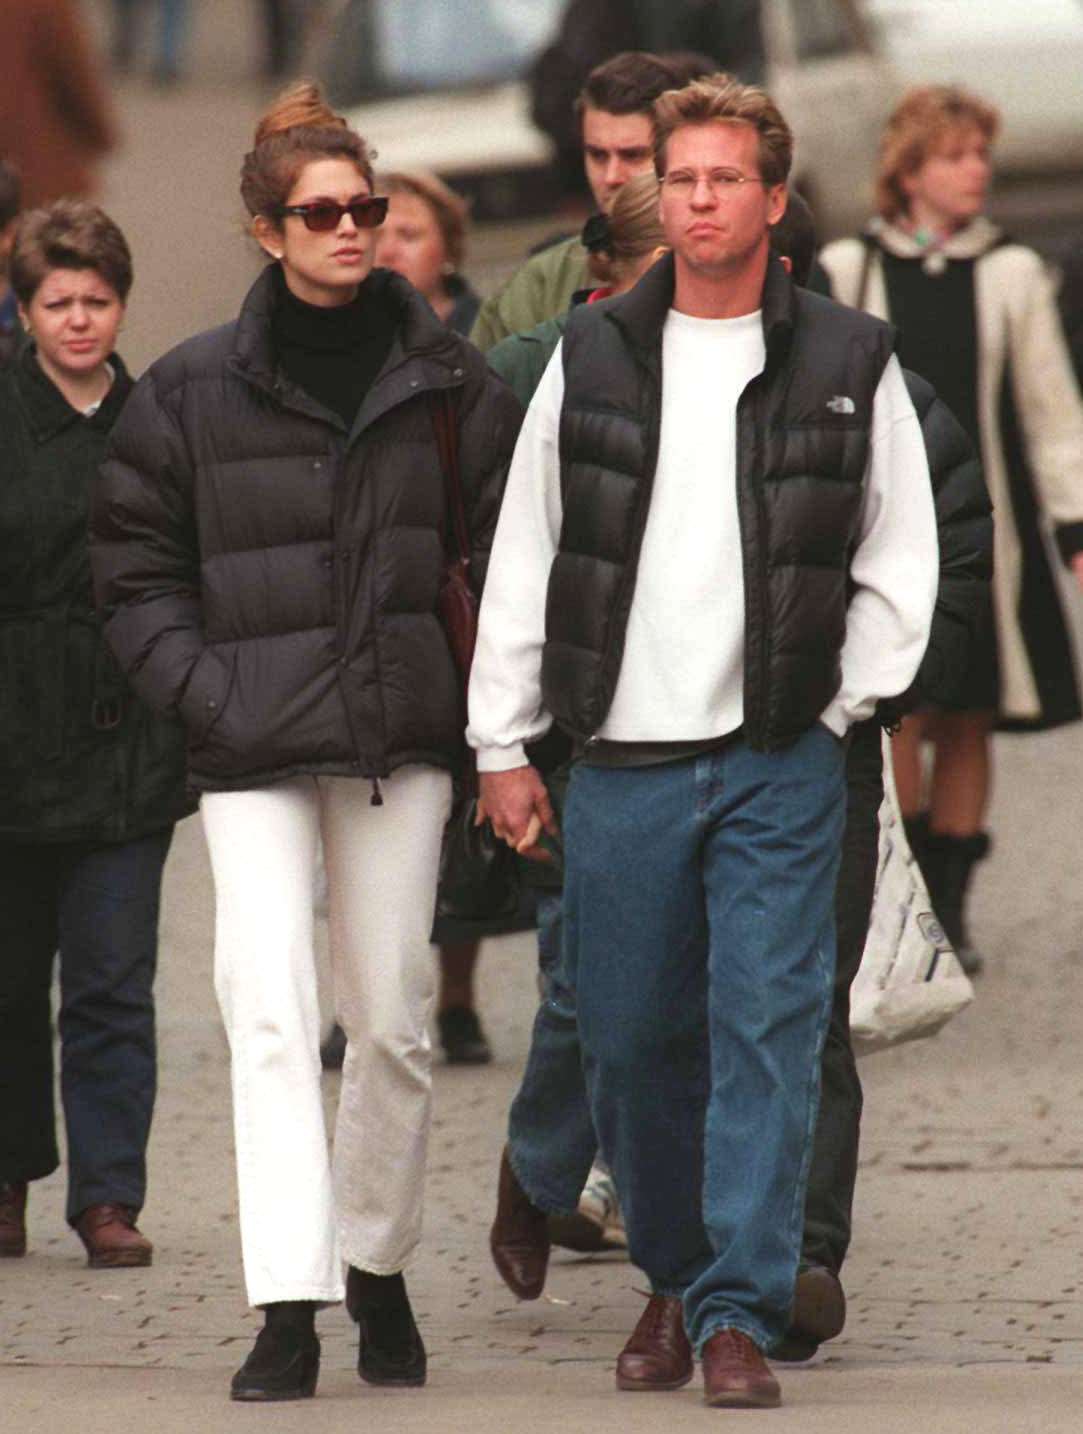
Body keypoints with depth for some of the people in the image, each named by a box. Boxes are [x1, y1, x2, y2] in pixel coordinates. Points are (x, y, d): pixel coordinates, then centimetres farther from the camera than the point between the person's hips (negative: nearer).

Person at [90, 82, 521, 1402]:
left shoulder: (441, 376, 4)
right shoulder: (193, 390, 1)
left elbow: (512, 539, 12)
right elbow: (135, 569, 7)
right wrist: (204, 690, -6)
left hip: (399, 739, 2)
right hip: (253, 748, -2)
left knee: (390, 1019, 6)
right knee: (268, 1011, -14)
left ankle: (378, 1270, 25)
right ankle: (289, 1308, -16)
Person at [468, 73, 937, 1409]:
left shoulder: (848, 365, 3)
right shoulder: (593, 357, 7)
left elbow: (899, 563, 9)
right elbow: (522, 558, 10)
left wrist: (835, 716, 0)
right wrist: (502, 743, 6)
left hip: (780, 766, -2)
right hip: (622, 767, 2)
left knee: (765, 1032, -8)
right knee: (629, 1040, 7)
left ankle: (740, 1313, -5)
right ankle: (672, 1279, 25)